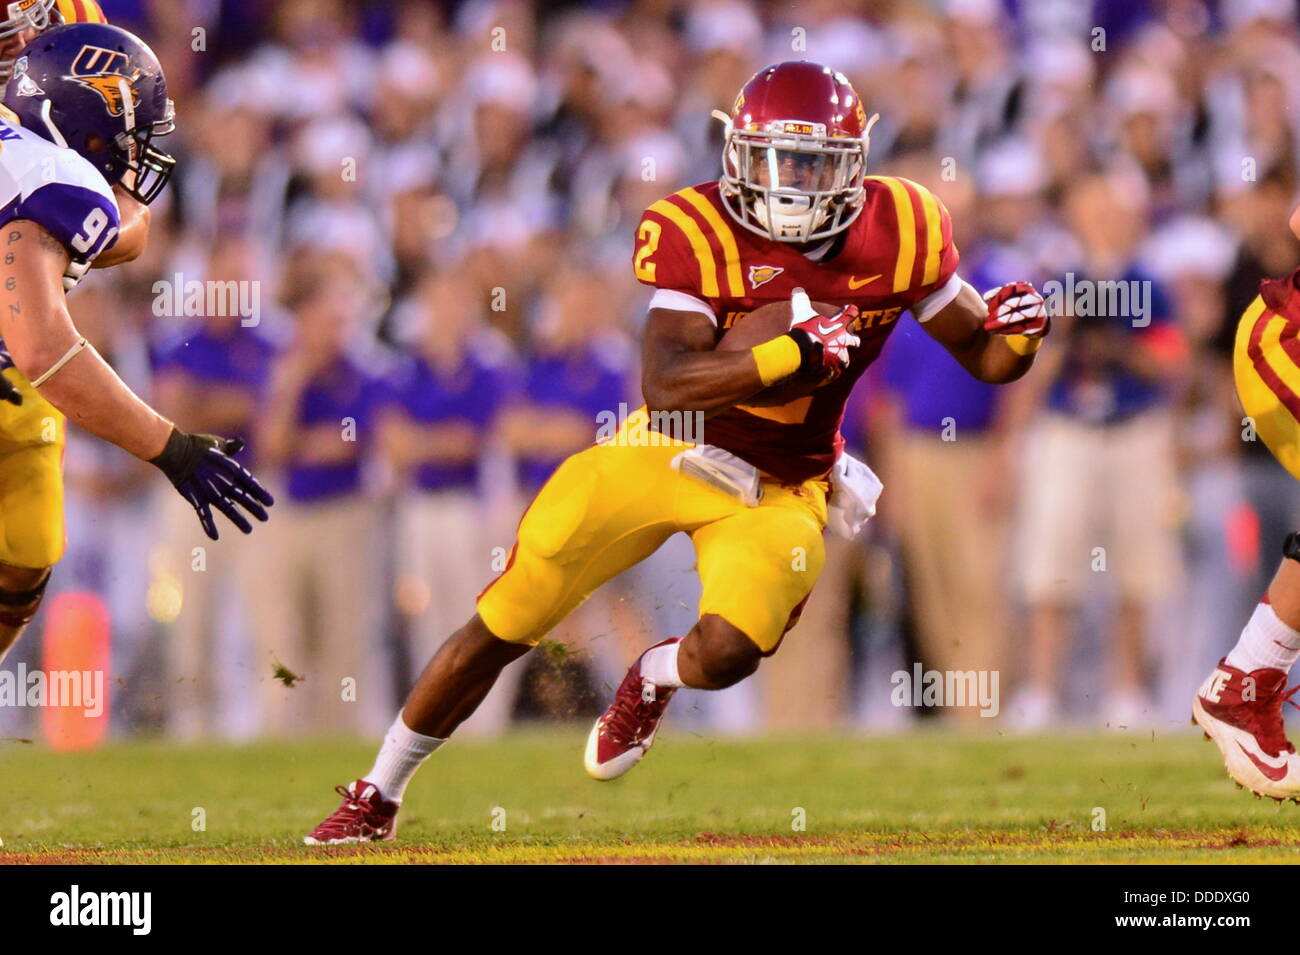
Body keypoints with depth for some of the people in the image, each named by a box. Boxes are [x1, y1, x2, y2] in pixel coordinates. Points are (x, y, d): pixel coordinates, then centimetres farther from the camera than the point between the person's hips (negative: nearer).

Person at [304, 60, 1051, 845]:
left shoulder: (901, 234, -10)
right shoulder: (699, 235, -19)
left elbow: (986, 361, 0)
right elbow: (665, 385, -30)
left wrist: (1018, 337, -23)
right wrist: (793, 354, -39)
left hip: (775, 488, 1)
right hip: (663, 451, -1)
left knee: (727, 652, -25)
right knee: (502, 626, 1)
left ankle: (656, 680, 15)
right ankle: (378, 797, 22)